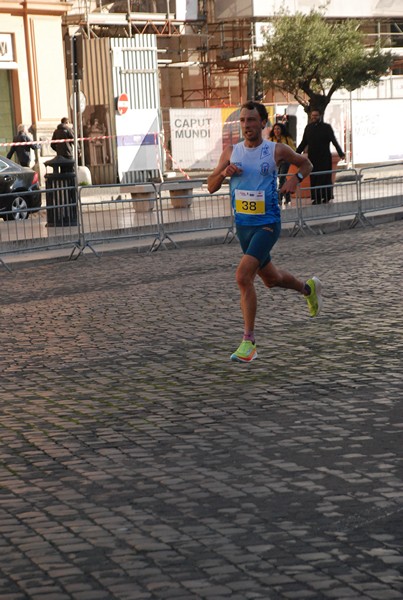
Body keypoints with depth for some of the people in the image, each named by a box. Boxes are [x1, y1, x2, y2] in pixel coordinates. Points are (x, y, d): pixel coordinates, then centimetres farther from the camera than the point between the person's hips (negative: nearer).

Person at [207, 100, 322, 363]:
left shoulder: (277, 151, -6)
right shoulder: (231, 152, 3)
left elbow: (306, 164, 11)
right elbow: (211, 186, 6)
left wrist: (295, 178, -9)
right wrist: (224, 173, -14)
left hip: (267, 224, -5)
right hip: (243, 225, 6)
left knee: (243, 276, -22)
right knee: (271, 279, 20)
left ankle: (249, 342, -15)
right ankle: (308, 288, 53)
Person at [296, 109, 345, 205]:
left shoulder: (326, 127, -2)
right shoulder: (308, 127, 9)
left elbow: (334, 141, -8)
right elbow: (303, 143, 15)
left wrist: (341, 153, -20)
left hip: (325, 158, -3)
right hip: (312, 158, 3)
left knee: (325, 178, -2)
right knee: (314, 178, 0)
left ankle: (326, 197, 6)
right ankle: (316, 198, 5)